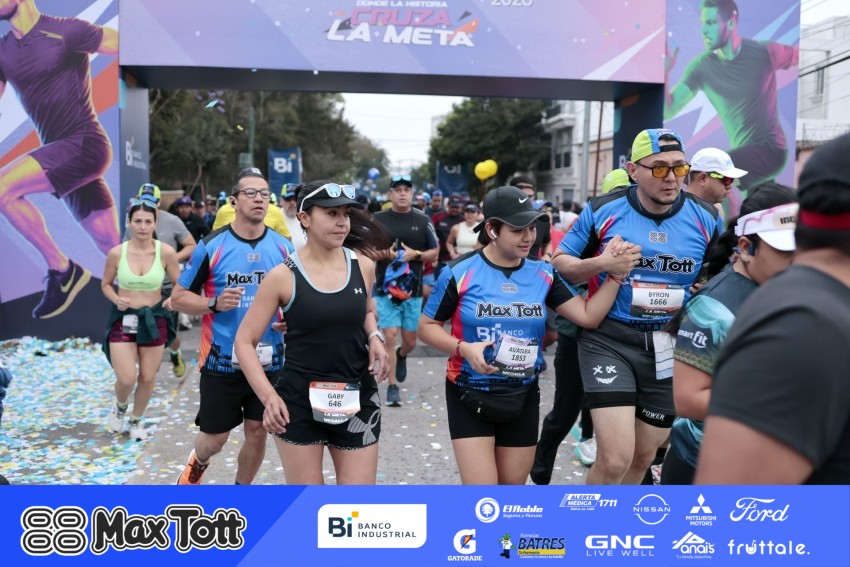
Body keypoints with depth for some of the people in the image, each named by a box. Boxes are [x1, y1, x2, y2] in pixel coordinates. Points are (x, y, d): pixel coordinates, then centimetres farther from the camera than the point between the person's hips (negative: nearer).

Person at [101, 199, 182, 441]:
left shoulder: (166, 252, -10)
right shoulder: (116, 253, -8)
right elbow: (106, 284, 7)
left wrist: (173, 299, -20)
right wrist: (116, 299, -13)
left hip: (154, 319, 1)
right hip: (123, 319, -1)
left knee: (147, 378, 8)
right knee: (126, 379, -8)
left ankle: (136, 421, 35)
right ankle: (120, 407, 29)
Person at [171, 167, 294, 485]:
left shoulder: (283, 247, 2)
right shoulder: (211, 246, -7)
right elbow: (178, 297, -1)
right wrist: (215, 303, -19)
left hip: (268, 361, 3)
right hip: (222, 361, -2)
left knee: (257, 431, 9)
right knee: (215, 437, 8)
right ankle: (196, 465, 44)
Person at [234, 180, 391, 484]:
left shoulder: (363, 266, 0)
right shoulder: (283, 276, -10)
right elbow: (244, 342, -4)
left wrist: (374, 337, -1)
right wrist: (268, 396, -16)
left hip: (357, 400, 3)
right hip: (299, 401, -3)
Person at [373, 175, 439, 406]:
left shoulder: (423, 221, 5)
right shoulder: (378, 219, 2)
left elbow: (435, 253, 7)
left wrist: (414, 254, -12)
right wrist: (381, 253, -14)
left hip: (413, 289, 2)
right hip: (385, 288, -2)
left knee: (410, 340, 9)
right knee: (390, 336, -9)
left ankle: (402, 356, 45)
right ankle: (393, 386, 1)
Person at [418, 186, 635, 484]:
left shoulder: (543, 274, 0)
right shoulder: (461, 272, -10)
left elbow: (588, 316, -5)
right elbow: (427, 325, -4)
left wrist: (616, 273, -14)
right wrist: (463, 348, -20)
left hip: (523, 397, 4)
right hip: (470, 394, -4)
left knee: (513, 485, 17)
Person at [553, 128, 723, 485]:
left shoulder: (705, 218, 0)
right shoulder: (603, 210, -6)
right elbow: (559, 263, 2)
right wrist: (600, 263, -17)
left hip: (670, 347, 4)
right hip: (609, 340, -3)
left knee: (644, 456, 16)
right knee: (615, 459, -14)